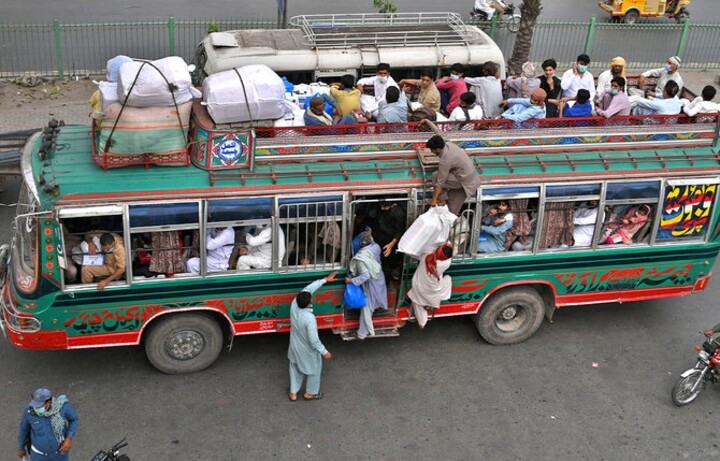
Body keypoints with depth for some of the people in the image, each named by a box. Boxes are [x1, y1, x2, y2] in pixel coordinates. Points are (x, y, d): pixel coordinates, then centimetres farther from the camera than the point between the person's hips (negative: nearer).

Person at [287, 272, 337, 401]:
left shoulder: (294, 305, -23)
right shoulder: (310, 318, -40)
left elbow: (308, 289, -10)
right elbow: (314, 340, -30)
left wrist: (325, 279, -4)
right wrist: (324, 352, -14)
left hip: (295, 347, 6)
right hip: (308, 351, -6)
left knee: (295, 369, 28)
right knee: (314, 370, 23)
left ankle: (293, 393, 45)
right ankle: (310, 393, 44)